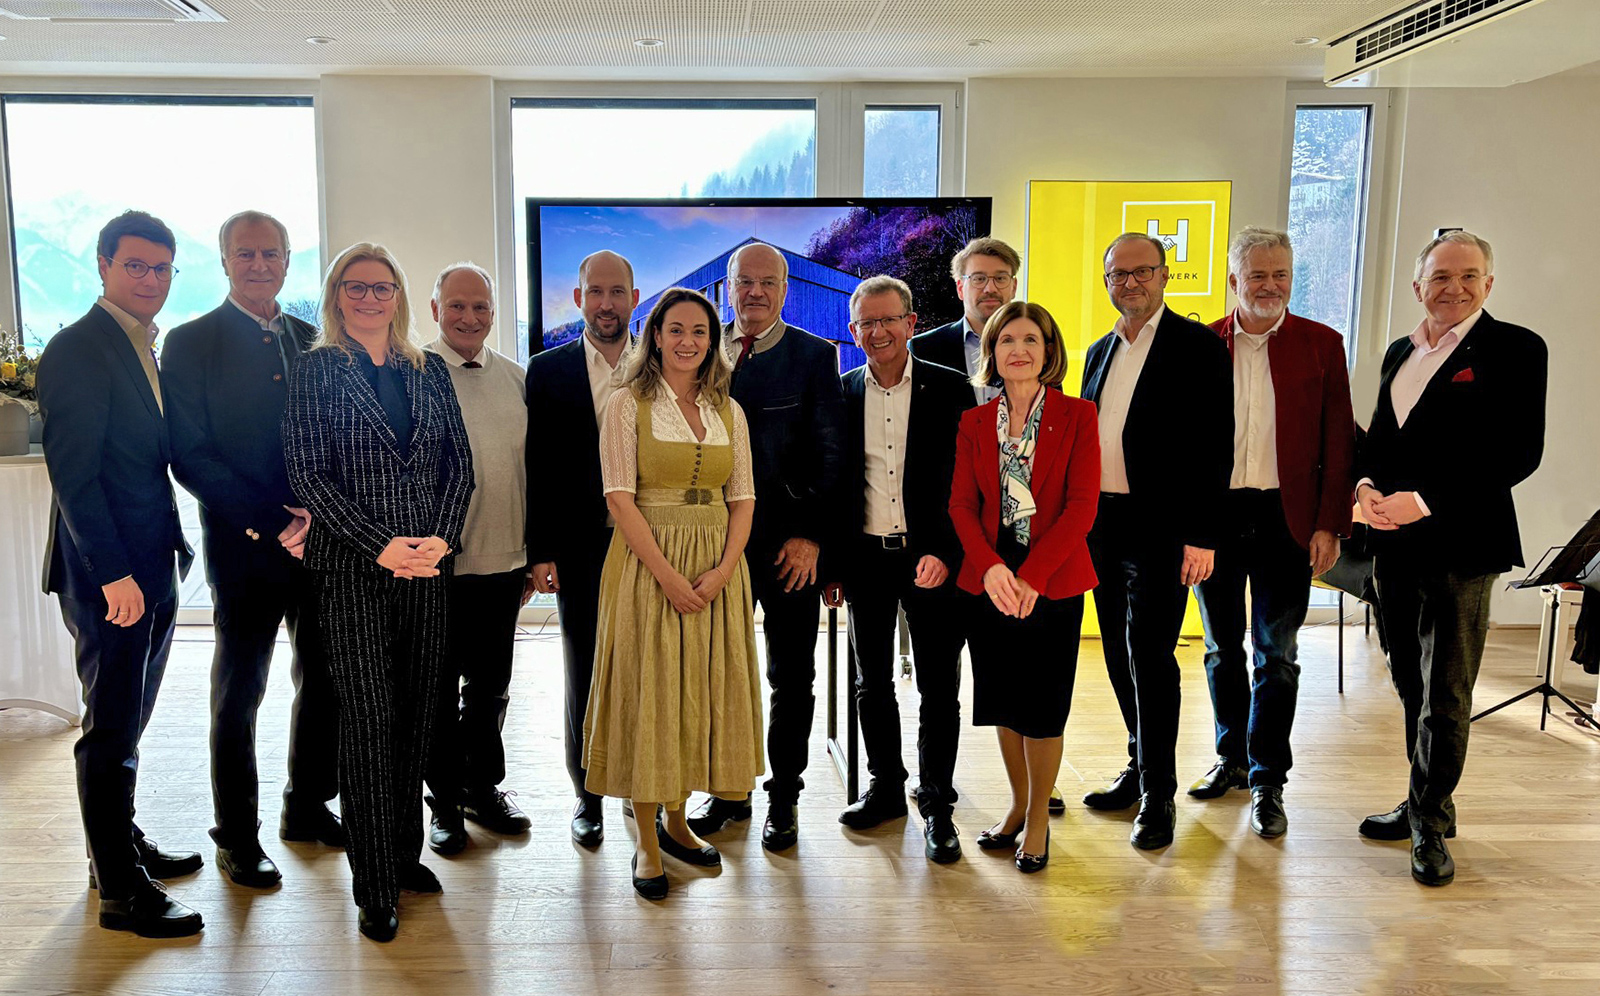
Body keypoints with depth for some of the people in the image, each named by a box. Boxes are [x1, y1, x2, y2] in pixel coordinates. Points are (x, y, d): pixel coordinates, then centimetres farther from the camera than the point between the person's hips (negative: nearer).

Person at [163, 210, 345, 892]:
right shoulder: (191, 343, -2)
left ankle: (308, 807, 30)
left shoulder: (310, 339, 11)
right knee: (238, 693, 6)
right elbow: (189, 456, -9)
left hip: (320, 539, 4)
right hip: (244, 548, -4)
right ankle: (237, 836, 21)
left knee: (324, 680, 11)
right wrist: (275, 523, -16)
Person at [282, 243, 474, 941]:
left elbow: (459, 464, 9)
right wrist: (382, 545, -15)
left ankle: (405, 852, 26)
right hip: (352, 568, -4)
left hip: (425, 565, 4)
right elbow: (308, 475, -7)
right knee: (368, 718, -1)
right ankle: (375, 887, 11)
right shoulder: (316, 369, 0)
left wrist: (441, 537, -7)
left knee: (417, 712, 9)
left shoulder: (428, 370, 11)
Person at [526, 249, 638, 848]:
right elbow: (539, 467, 1)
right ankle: (588, 796, 23)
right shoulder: (548, 371, 3)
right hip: (581, 549, 0)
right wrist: (540, 553, -4)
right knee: (584, 674, 8)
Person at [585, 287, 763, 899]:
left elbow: (742, 498, 6)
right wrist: (667, 574, -17)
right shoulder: (628, 405, -2)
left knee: (703, 690, 9)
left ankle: (676, 821, 26)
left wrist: (722, 569, -9)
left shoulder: (728, 411, 10)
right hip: (648, 564, -4)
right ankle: (647, 844, 12)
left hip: (717, 568, 4)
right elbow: (620, 497, -10)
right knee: (648, 690, 0)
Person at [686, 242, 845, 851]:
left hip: (790, 543, -2)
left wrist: (811, 536, -12)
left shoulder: (814, 356, -1)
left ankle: (784, 796, 23)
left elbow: (831, 454, -5)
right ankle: (730, 790, 28)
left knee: (792, 678, 8)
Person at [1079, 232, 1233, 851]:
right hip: (1102, 526, 7)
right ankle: (1140, 769, 29)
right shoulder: (1100, 353, 16)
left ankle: (1158, 795, 7)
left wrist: (1201, 535, -16)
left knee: (1150, 656, -5)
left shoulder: (1196, 346, -5)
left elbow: (1215, 445, -11)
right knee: (1120, 656, 13)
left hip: (1160, 529, -6)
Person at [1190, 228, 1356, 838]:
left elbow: (1338, 441, 1)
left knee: (1275, 657, 4)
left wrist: (1330, 526, -6)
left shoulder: (1321, 345, 3)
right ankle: (1231, 758, 30)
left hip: (1284, 518, -1)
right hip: (1214, 517, 2)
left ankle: (1267, 782, 15)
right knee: (1222, 648, 13)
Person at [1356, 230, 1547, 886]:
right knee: (1410, 682, 14)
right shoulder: (1400, 352, 14)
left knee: (1447, 694, 1)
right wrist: (1366, 483, -4)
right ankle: (1425, 803, 28)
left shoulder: (1514, 348, -5)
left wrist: (1424, 501, -19)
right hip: (1393, 541, 6)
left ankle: (1430, 821, 14)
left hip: (1460, 544, -6)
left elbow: (1519, 453, -13)